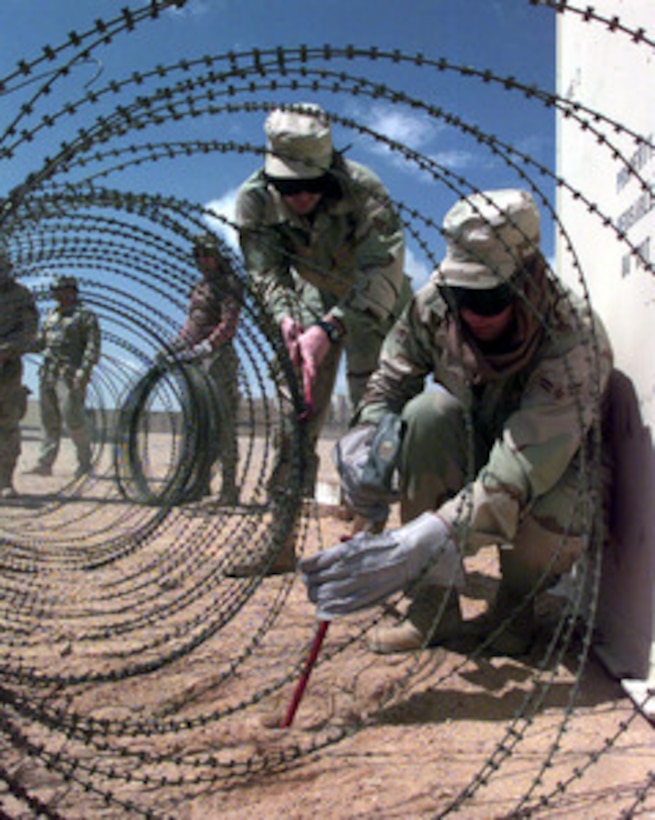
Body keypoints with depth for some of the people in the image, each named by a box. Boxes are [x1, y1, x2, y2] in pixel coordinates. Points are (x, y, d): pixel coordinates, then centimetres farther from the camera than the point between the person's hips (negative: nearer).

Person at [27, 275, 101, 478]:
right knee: (49, 421, 7)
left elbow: (93, 347, -10)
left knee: (73, 419, -7)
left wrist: (83, 371, -20)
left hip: (70, 376, -7)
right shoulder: (51, 314, 19)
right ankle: (44, 464, 10)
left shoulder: (85, 316, -2)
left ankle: (85, 463, 6)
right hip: (48, 375, 7)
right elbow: (40, 342, 23)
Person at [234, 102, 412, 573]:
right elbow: (267, 273, -18)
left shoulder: (365, 191, -33)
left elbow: (382, 274, -38)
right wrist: (285, 318, -40)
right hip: (315, 297, 3)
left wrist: (329, 329, -51)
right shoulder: (255, 201, -22)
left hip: (374, 301, -3)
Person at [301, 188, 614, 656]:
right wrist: (366, 432, -30)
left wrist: (415, 546, -53)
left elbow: (514, 482, -42)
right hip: (475, 441, 4)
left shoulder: (576, 343, -34)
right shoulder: (437, 302, -21)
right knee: (427, 413, -30)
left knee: (553, 524, -38)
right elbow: (392, 378, -6)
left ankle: (517, 604, 2)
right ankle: (434, 607, -18)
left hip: (558, 474, -3)